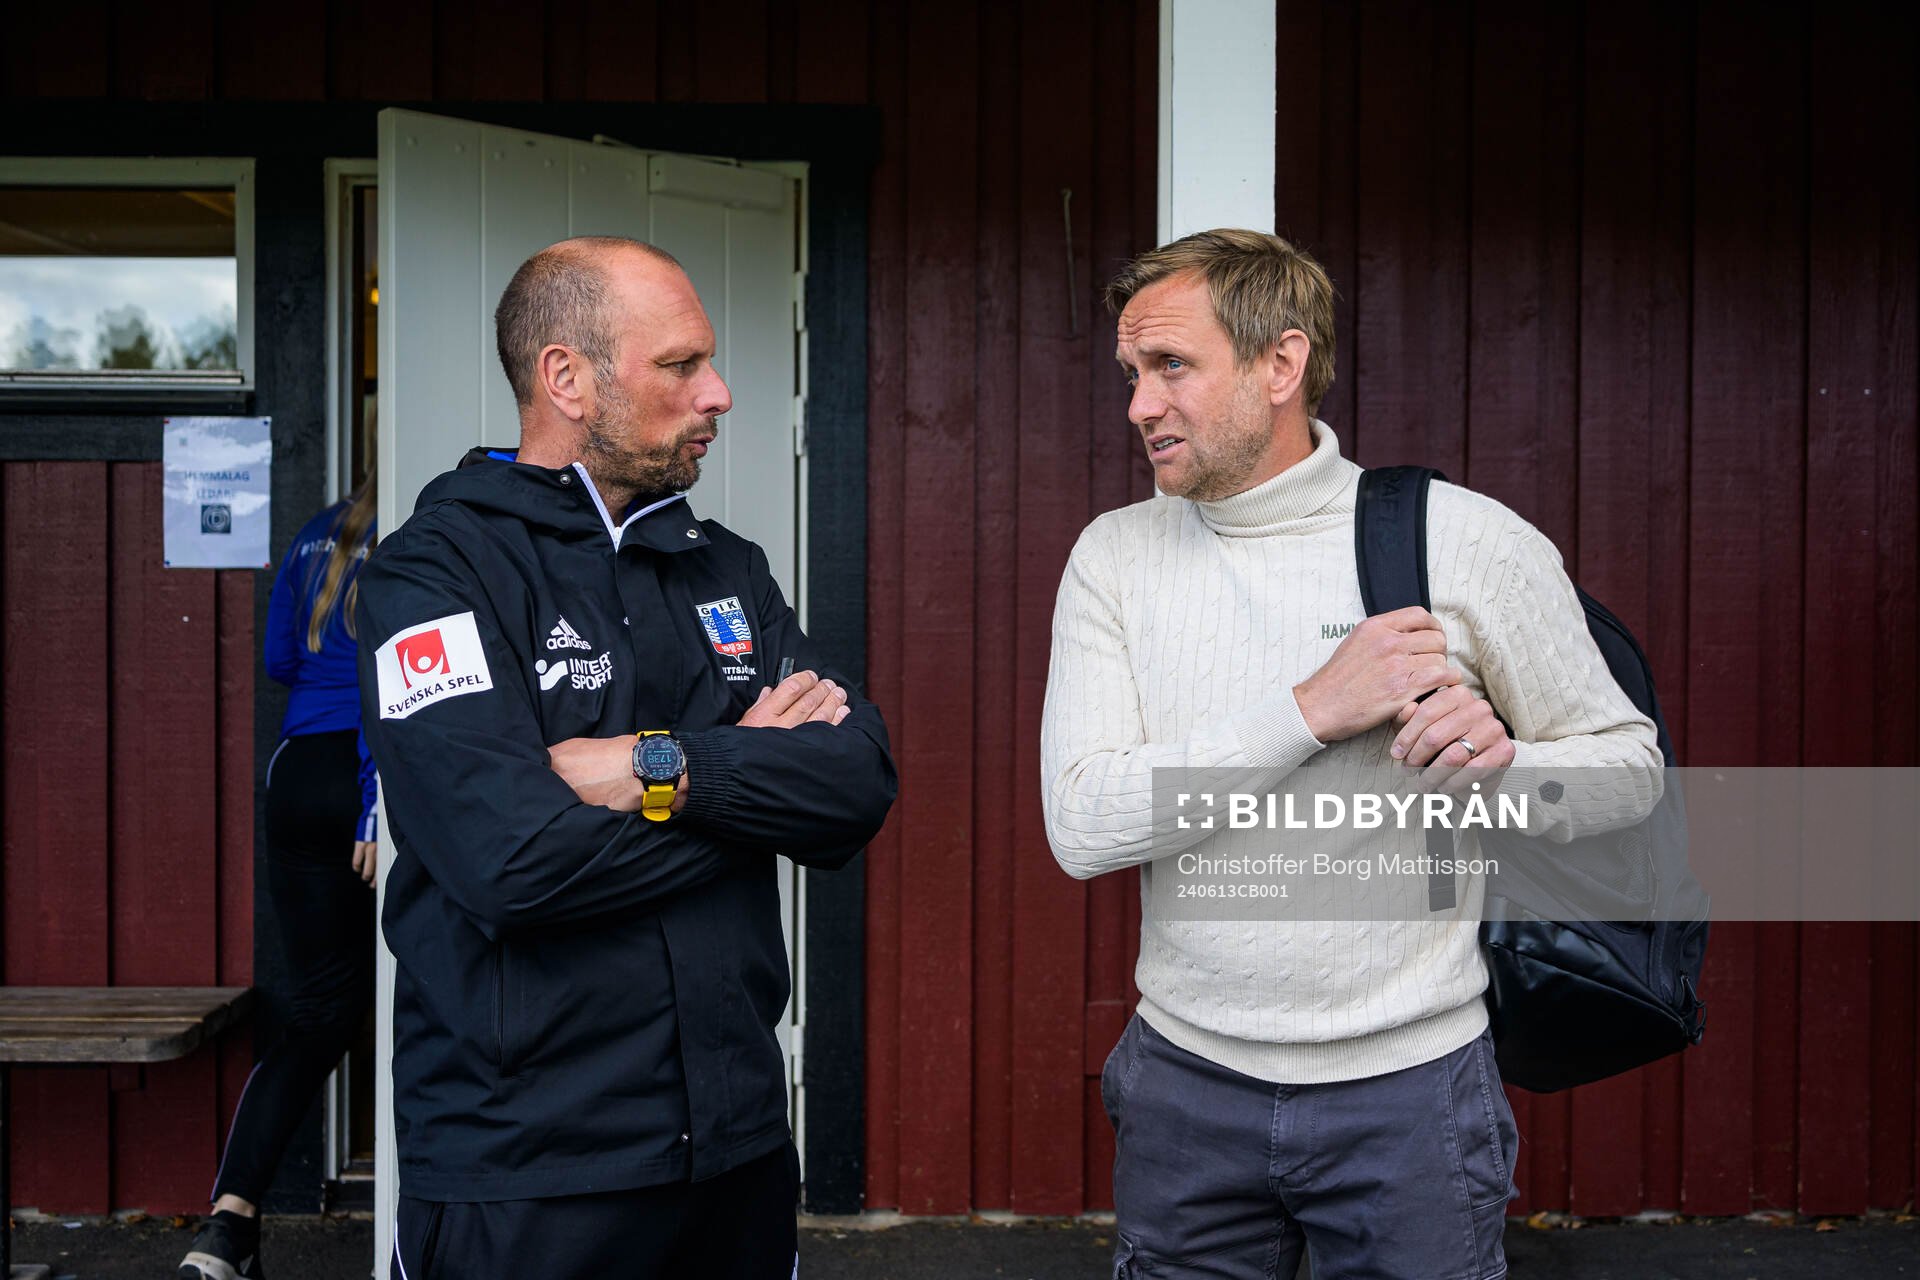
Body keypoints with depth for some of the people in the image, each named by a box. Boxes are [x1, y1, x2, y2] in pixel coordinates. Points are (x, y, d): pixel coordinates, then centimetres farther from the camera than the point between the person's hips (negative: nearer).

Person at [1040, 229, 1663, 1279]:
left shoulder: (1467, 540, -6)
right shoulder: (1114, 557, -1)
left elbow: (1628, 762, 4)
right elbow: (1081, 826, -12)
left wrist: (1506, 763, -18)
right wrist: (1313, 710, -19)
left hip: (1410, 1085, -2)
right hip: (1187, 1083, 2)